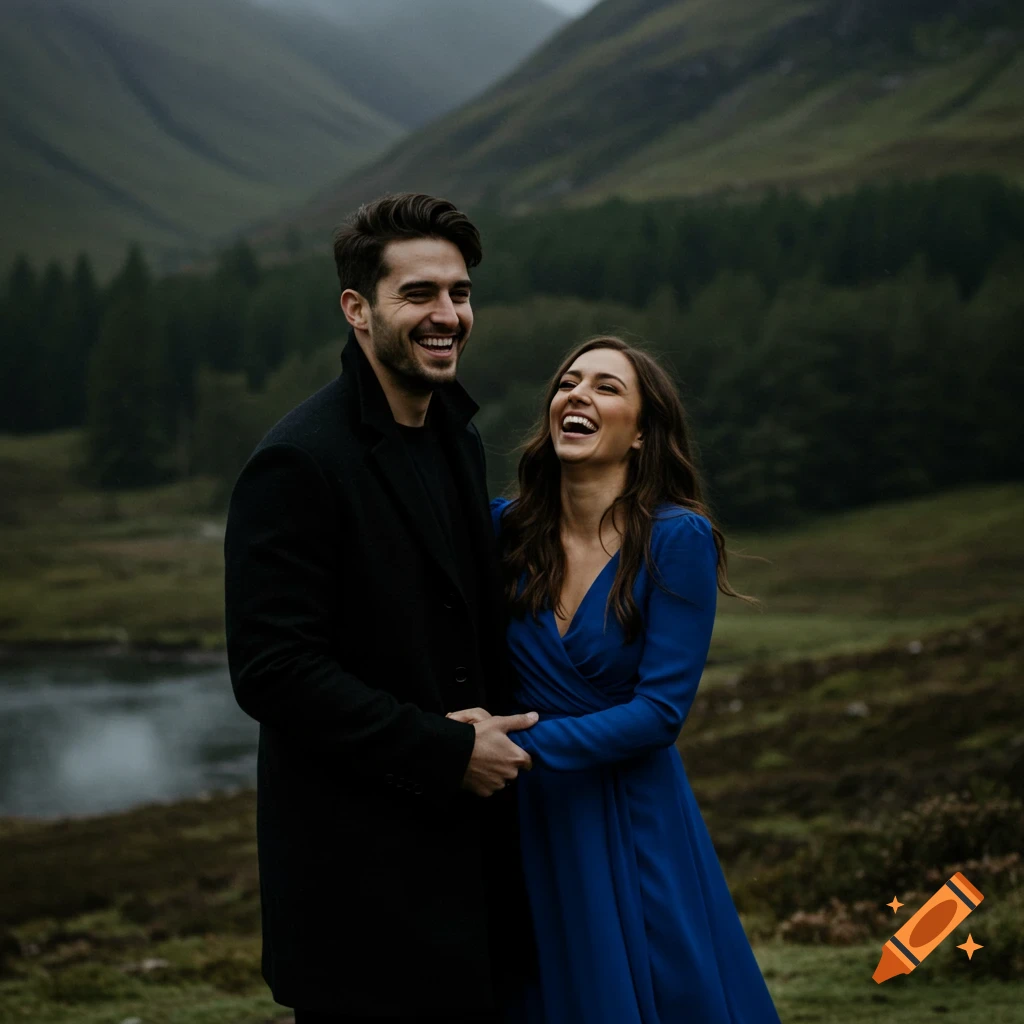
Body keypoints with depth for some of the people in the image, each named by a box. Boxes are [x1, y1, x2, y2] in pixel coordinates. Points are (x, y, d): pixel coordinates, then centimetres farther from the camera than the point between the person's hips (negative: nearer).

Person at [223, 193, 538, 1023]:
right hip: (362, 872, -8)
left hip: (469, 850, 8)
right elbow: (272, 672, -21)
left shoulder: (458, 439, 11)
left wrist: (495, 736, 5)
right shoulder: (299, 462, -16)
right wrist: (447, 753, -17)